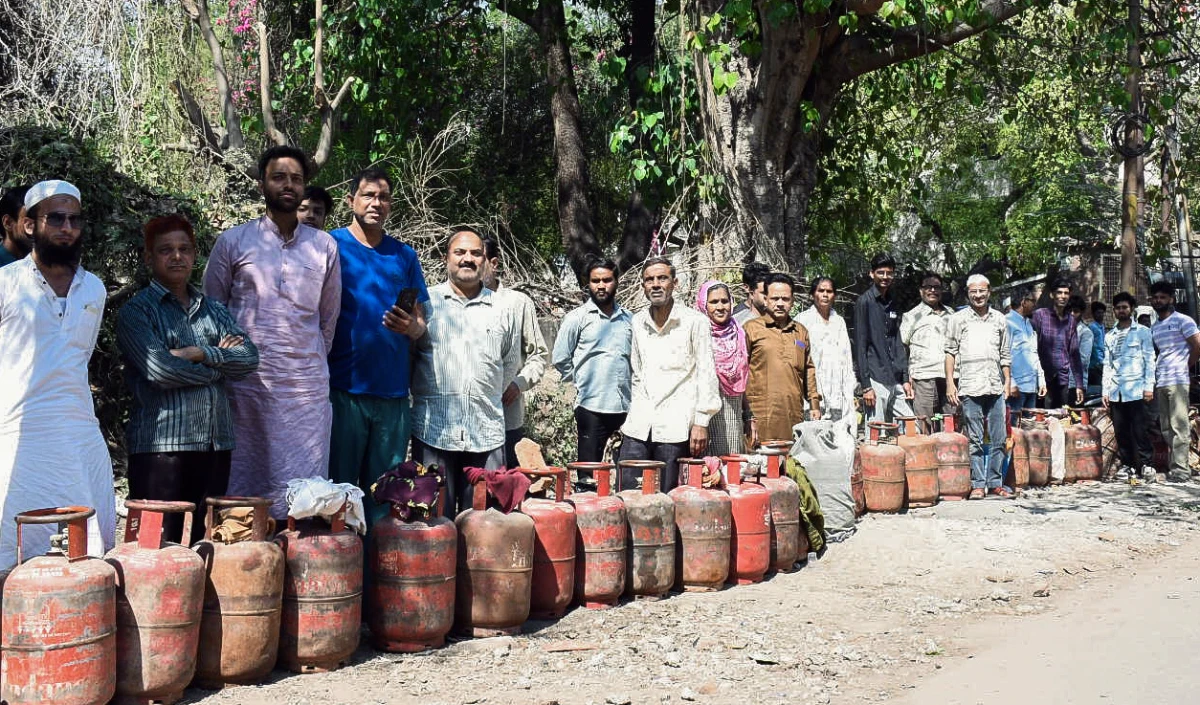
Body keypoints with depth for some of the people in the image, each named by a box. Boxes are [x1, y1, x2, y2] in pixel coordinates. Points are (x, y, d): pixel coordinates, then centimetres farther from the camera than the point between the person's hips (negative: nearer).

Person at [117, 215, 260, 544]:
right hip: (161, 445, -5)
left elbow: (249, 358, 4)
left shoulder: (213, 310, 18)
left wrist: (202, 353, -10)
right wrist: (220, 363, -2)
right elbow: (160, 369, -13)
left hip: (216, 443, 5)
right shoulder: (135, 311, 1)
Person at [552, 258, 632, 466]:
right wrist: (581, 382, 3)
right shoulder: (576, 318, 1)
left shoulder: (628, 318, 12)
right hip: (592, 406, -4)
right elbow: (560, 359, 2)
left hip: (626, 406, 4)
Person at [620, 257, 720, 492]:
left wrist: (701, 422, -9)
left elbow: (706, 374, -3)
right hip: (638, 426, 4)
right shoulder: (638, 321, 12)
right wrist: (634, 413, 15)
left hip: (675, 426, -4)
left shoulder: (695, 322, -2)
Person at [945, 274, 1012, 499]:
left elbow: (1005, 354, 18)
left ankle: (995, 482, 12)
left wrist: (1008, 382, 12)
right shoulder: (958, 319, 5)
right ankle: (977, 484, 5)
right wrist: (950, 383, -4)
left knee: (998, 438, 3)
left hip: (995, 388, 3)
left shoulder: (999, 319, 14)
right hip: (970, 388, -3)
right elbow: (950, 352, 3)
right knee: (974, 440, -1)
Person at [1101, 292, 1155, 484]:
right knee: (1120, 431, 4)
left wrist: (1149, 386, -7)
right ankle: (1127, 465, 10)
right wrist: (1105, 390, 9)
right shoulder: (1109, 336, 16)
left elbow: (1149, 360, 2)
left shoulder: (1142, 332, 6)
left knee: (1139, 429, -7)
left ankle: (1145, 464, -2)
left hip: (1135, 389, -4)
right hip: (1115, 391, 4)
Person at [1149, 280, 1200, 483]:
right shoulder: (1153, 328, 18)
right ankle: (1174, 464, 12)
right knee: (1166, 428, 7)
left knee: (1178, 426, -8)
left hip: (1177, 380, -7)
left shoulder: (1182, 320, -1)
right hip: (1159, 382, 7)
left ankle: (1181, 468, -8)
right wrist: (1152, 376, 8)